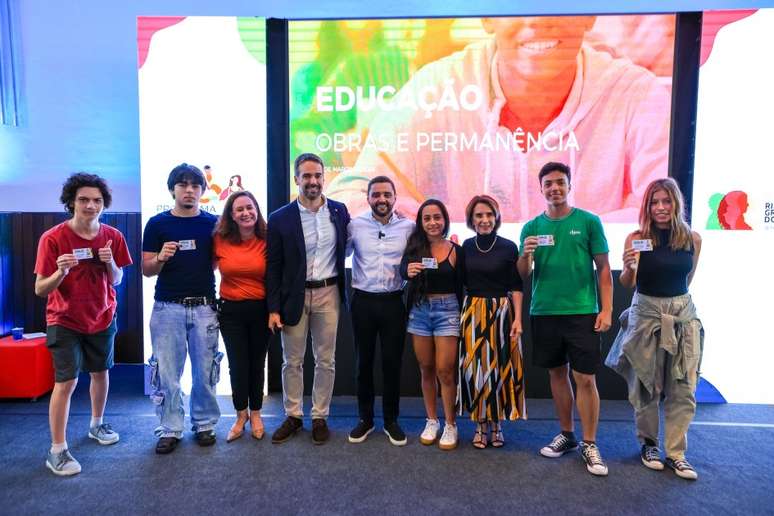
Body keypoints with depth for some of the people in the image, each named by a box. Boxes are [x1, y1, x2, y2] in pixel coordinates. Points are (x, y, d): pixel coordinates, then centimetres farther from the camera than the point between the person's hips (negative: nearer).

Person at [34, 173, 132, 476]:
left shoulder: (113, 236, -6)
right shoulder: (53, 238, -17)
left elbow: (116, 281, 0)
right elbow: (40, 290, -15)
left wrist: (111, 263, -20)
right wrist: (61, 272, -34)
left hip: (102, 318, 4)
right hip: (64, 321, -4)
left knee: (100, 373, 16)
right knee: (66, 382, -7)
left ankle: (97, 424, 38)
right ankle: (57, 450, 5)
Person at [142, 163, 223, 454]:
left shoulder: (213, 223, 4)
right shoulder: (157, 224, 2)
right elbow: (146, 270, 3)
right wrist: (160, 258, -18)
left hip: (204, 307, 1)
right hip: (167, 307, 0)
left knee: (204, 370, 7)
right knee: (167, 371, 4)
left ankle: (204, 424, 22)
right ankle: (170, 429, 17)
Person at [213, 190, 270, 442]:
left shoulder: (267, 241, -6)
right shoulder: (220, 240, -5)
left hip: (260, 309, 0)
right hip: (231, 310, 0)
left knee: (257, 364, 12)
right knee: (238, 365, 6)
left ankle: (255, 414, 33)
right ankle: (240, 415, 29)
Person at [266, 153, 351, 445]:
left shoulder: (339, 211, 1)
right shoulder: (280, 218, -5)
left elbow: (345, 248, 13)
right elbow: (273, 266, -3)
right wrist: (273, 308, -6)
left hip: (328, 294, 2)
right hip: (294, 296, -1)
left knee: (326, 361, 9)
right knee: (292, 361, 10)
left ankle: (320, 417, 24)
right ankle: (293, 416, 26)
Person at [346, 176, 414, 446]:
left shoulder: (408, 227, -1)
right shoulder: (355, 225, -2)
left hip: (393, 302, 0)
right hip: (363, 301, 0)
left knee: (392, 362, 7)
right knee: (364, 361, 11)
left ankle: (391, 420, 24)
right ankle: (365, 419, 27)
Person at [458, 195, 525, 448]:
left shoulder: (509, 247, -4)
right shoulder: (467, 246, 5)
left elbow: (516, 286, -4)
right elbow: (460, 282, 11)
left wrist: (517, 318, -9)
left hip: (502, 312, -2)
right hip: (473, 313, 2)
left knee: (499, 366, 4)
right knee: (475, 367, 4)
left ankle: (497, 423, 20)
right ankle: (481, 424, 18)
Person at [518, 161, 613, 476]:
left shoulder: (588, 221, 0)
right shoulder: (532, 227, 6)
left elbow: (604, 269, 1)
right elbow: (522, 275, 6)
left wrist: (606, 310, -7)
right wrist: (525, 255, -15)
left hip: (582, 312, -3)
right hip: (544, 312, 3)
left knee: (585, 378, -1)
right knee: (557, 373, 13)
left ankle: (589, 445, 13)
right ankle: (566, 435, 28)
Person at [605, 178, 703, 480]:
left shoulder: (693, 239, 0)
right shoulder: (637, 238, -8)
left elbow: (687, 279, 14)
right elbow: (627, 283, -9)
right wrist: (629, 267, -28)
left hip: (683, 313, 2)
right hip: (646, 313, -2)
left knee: (682, 388, 3)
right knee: (646, 385, 8)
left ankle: (676, 453, 16)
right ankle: (648, 444, 26)